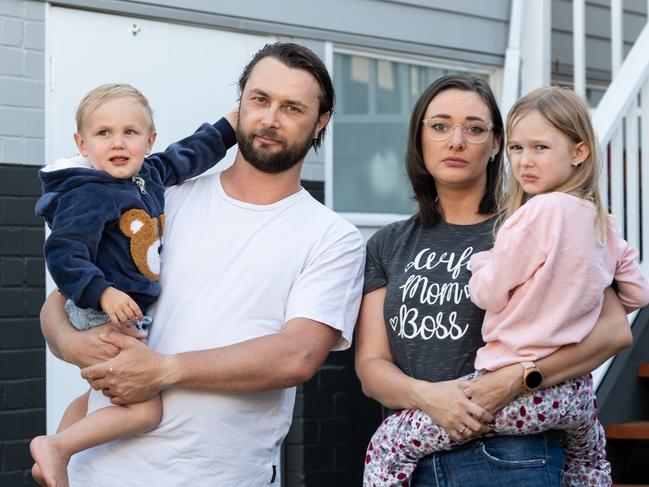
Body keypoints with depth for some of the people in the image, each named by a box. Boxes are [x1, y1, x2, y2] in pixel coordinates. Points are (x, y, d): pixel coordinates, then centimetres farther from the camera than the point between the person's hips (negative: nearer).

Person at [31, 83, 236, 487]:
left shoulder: (151, 176, 6)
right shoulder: (88, 196, -19)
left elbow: (187, 156, 24)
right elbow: (63, 253, -24)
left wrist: (229, 127, 31)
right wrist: (102, 293, -33)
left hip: (137, 314, 10)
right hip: (103, 318, -10)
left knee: (97, 397, 25)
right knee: (147, 410, -18)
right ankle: (55, 449, -9)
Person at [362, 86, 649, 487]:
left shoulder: (541, 210, -15)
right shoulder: (605, 225, 8)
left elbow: (488, 293, -12)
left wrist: (481, 261, 8)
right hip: (577, 393, 8)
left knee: (387, 444, -1)